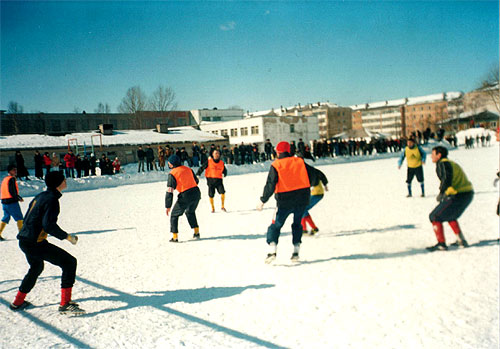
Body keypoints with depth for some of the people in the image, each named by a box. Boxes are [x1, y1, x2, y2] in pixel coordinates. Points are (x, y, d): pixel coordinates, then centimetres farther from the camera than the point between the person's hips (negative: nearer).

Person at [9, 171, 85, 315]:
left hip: (24, 241, 10)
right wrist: (67, 236, -16)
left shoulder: (40, 196, 13)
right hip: (35, 243, -10)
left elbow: (27, 218, 20)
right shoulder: (52, 199, -15)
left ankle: (18, 302, 43)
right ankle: (65, 304, -10)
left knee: (36, 268, 33)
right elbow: (48, 225, -24)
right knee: (69, 262, -8)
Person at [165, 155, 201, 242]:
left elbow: (169, 191, -9)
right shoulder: (188, 169, 13)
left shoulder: (172, 174, -5)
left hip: (185, 196, -6)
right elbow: (196, 181, 23)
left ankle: (175, 237, 9)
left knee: (174, 215, 12)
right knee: (190, 212, 30)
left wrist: (168, 206, -5)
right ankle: (196, 232, 29)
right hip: (196, 192, 6)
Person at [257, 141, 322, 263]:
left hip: (285, 201, -3)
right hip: (302, 199, 3)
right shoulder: (299, 161, 5)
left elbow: (270, 185, -11)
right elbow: (313, 174, 10)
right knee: (297, 224, 20)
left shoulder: (275, 165, -5)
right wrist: (305, 188, 25)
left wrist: (263, 201, -5)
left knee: (276, 225, 8)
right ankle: (296, 251, 13)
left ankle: (272, 251, -7)